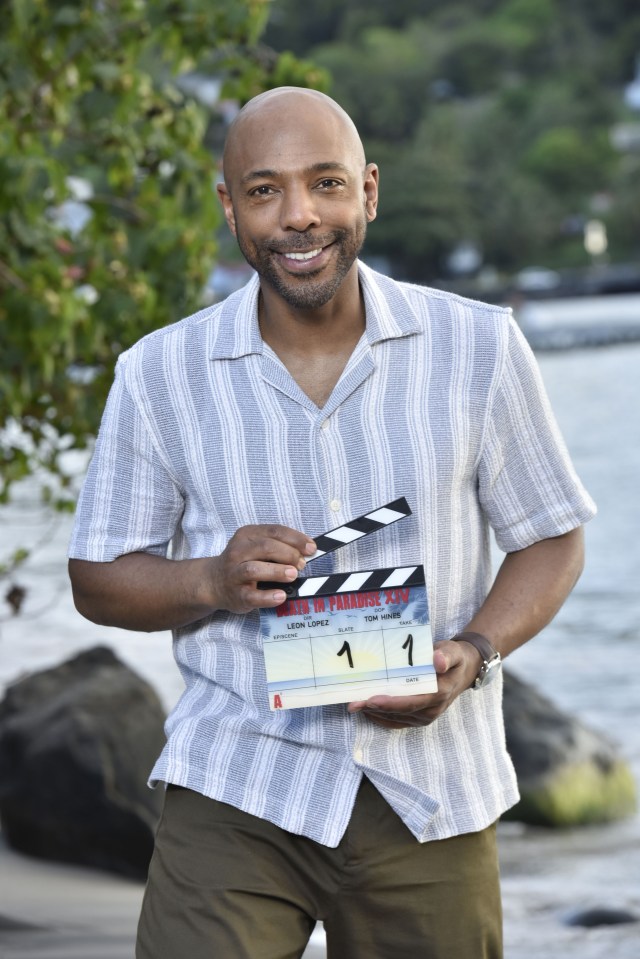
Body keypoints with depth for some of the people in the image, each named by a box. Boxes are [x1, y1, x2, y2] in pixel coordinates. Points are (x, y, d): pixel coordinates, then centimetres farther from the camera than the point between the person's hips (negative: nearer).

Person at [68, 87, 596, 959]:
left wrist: (471, 654, -12)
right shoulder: (162, 376, 1)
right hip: (237, 795, -1)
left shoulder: (479, 348, 1)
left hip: (428, 799, 1)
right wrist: (214, 581, -13)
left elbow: (550, 539, 8)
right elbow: (99, 579, 8)